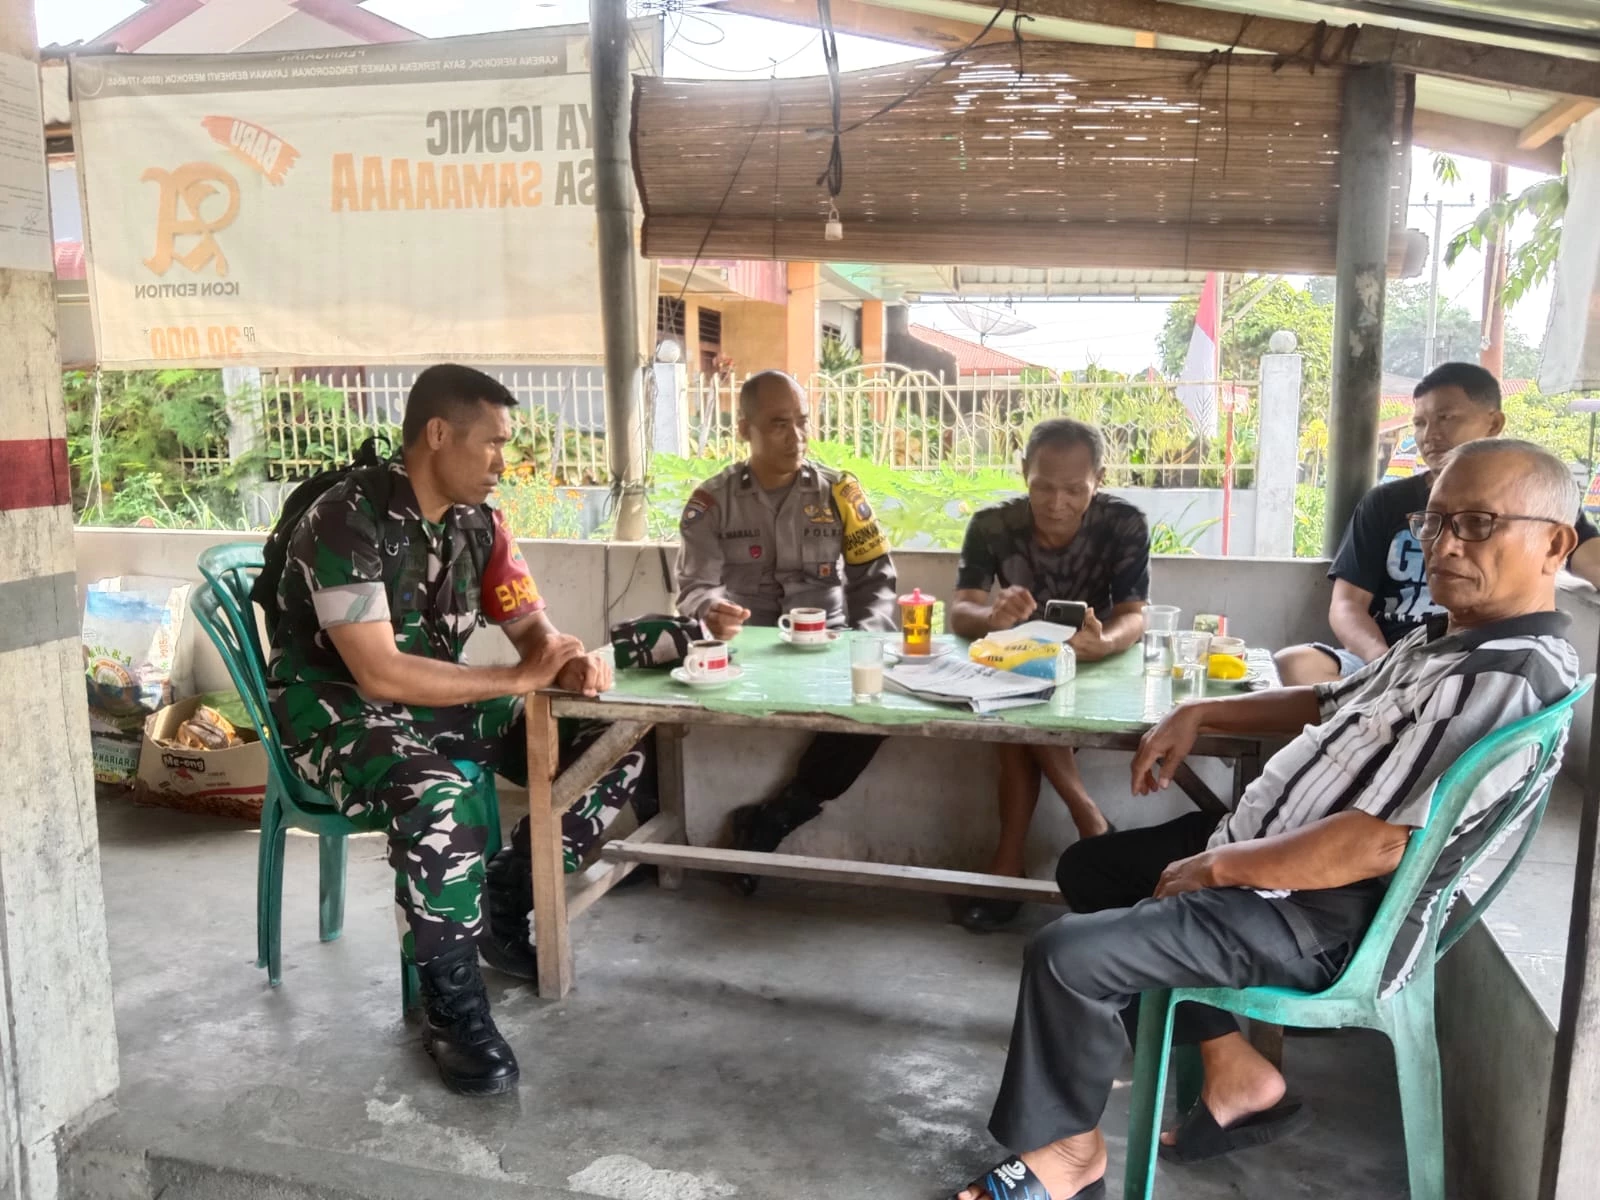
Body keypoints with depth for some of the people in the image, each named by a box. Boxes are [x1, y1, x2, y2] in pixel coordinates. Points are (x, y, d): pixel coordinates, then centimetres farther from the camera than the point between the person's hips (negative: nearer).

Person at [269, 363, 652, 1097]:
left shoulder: (477, 521, 0)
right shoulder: (347, 521, -23)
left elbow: (530, 623, 4)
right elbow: (378, 676, -29)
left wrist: (569, 662, -21)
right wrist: (520, 678, -24)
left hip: (440, 703, 7)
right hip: (338, 715, -7)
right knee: (440, 803, -39)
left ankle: (502, 912, 11)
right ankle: (452, 1004, -15)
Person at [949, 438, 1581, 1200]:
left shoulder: (1515, 682, -24)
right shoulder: (1442, 638, 9)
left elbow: (1377, 845, -28)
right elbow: (1328, 706, 25)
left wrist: (1216, 866, -18)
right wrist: (1197, 714, 13)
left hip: (1321, 921, -11)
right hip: (1270, 858, 11)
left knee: (1065, 956, -19)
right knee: (1091, 870, 19)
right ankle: (1235, 1072, 20)